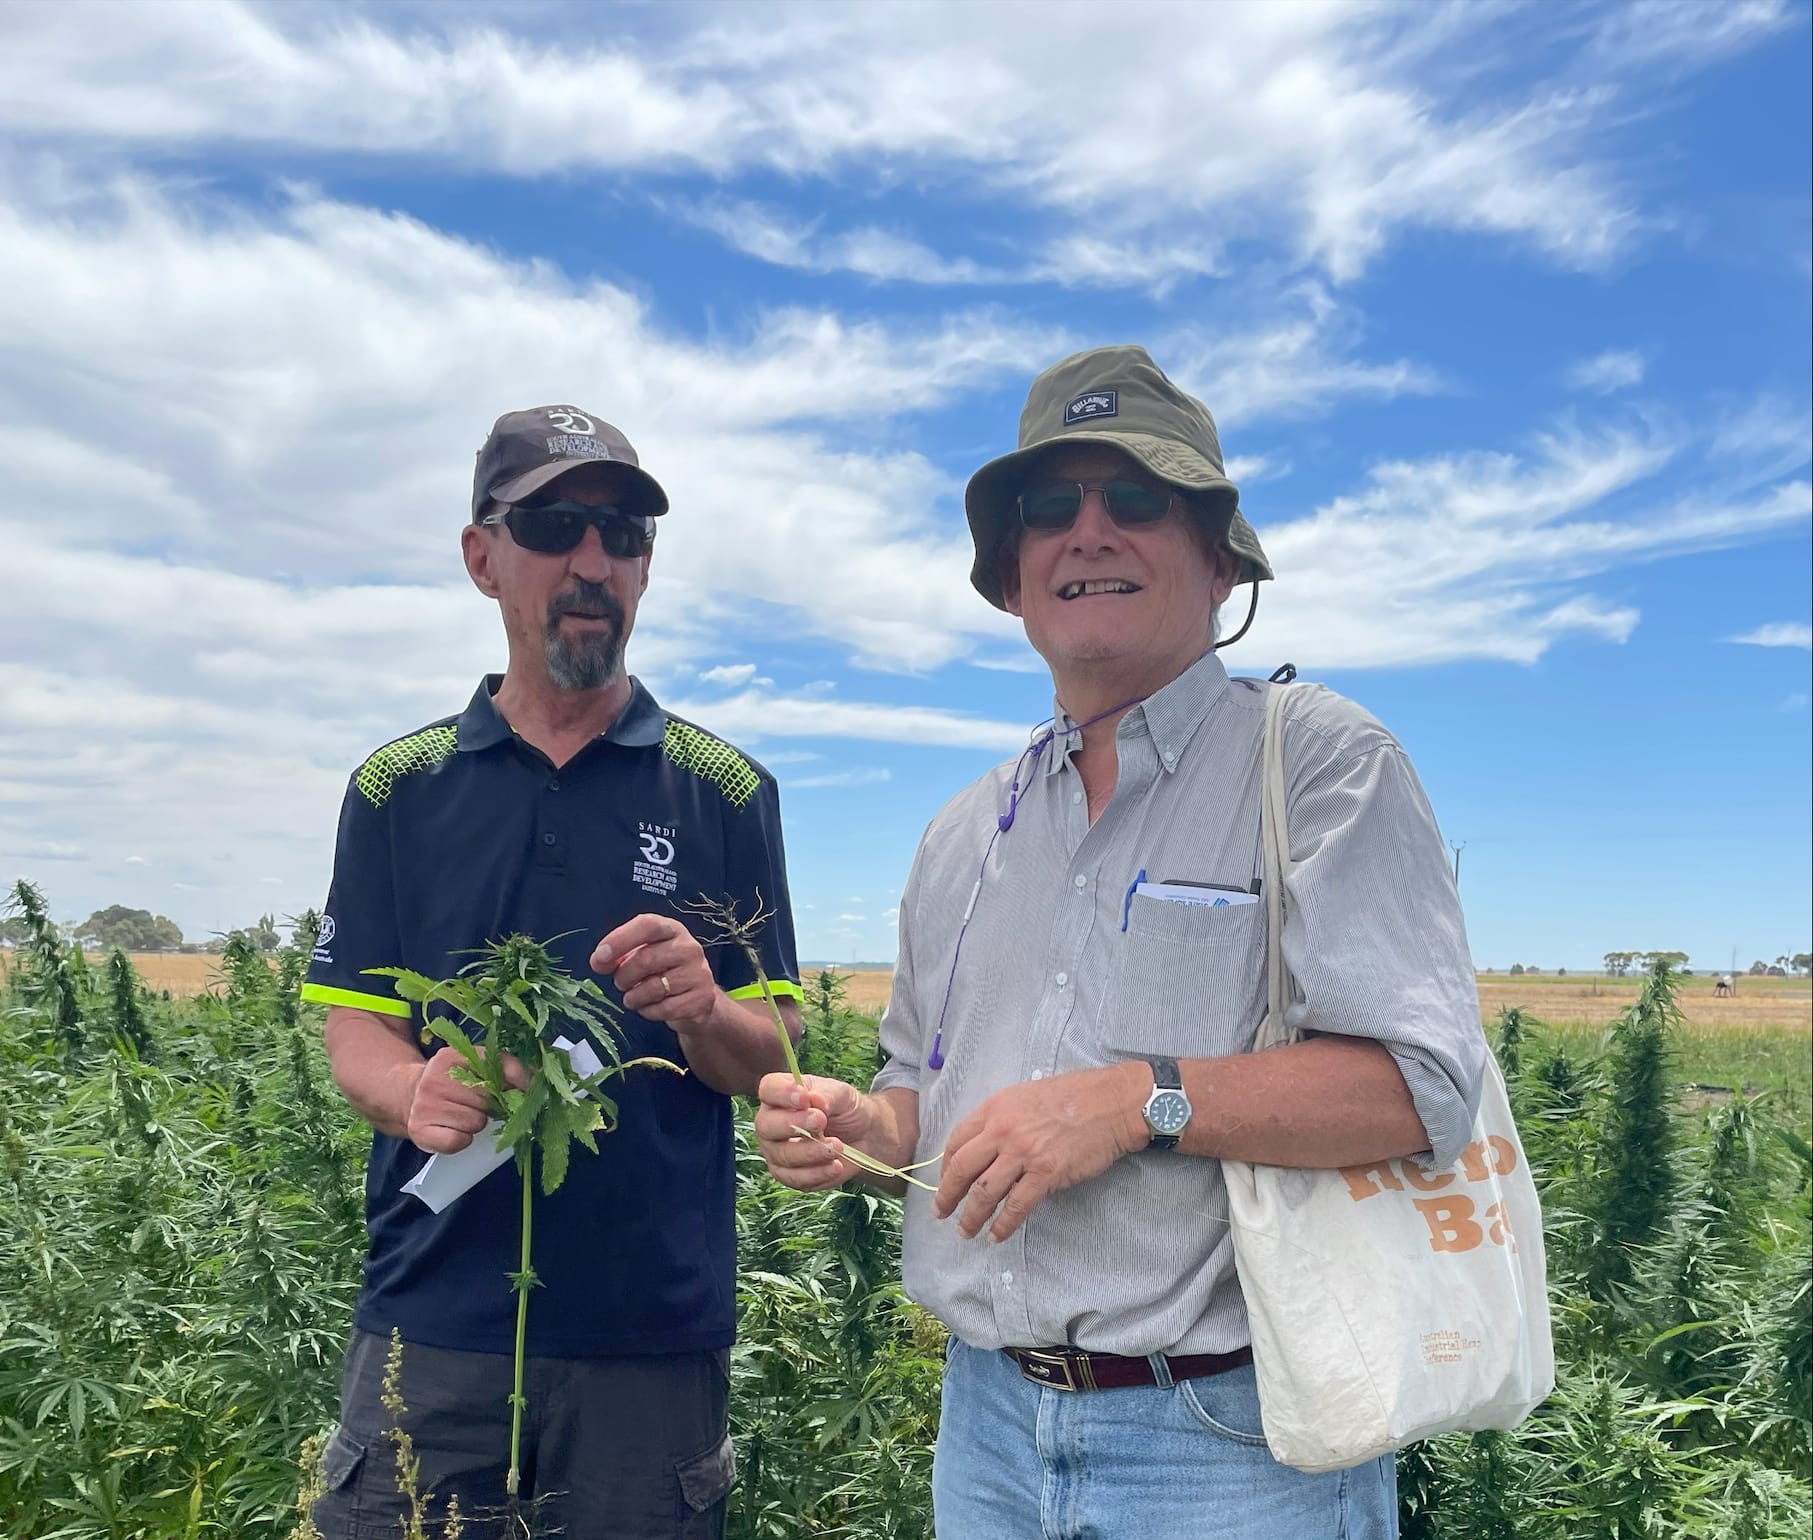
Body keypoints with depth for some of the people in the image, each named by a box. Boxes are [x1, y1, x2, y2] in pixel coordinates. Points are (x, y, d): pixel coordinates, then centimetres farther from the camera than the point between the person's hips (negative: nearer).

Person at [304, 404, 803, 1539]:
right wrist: (417, 1093, -19)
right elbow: (356, 1029, 4)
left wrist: (701, 1014, -22)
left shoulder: (723, 791, 0)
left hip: (655, 1328, 0)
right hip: (431, 1318, 1)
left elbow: (770, 1061, 1)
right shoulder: (399, 788, 4)